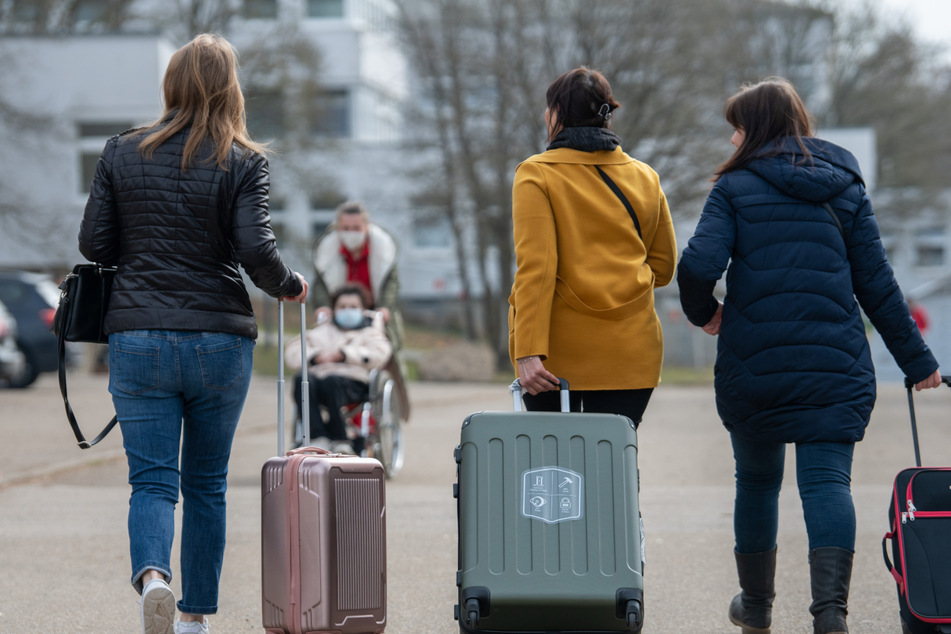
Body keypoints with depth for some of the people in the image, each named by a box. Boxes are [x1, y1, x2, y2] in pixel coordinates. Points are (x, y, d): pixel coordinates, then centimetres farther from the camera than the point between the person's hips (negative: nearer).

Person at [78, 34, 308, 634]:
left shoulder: (123, 153, 3)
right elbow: (256, 251, -12)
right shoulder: (244, 163, -4)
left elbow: (94, 242, 4)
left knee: (152, 479, 0)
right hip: (220, 339, -1)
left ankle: (152, 573, -29)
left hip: (139, 339, 1)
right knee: (206, 484, 12)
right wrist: (291, 286, 7)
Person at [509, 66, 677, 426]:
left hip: (557, 355, -3)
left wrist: (528, 351, -19)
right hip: (628, 354, 3)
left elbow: (535, 268, -15)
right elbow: (663, 268, 15)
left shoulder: (537, 175, -5)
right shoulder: (645, 179, 8)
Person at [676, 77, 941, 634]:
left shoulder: (736, 186, 0)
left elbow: (698, 265, -14)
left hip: (753, 360, -1)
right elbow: (876, 281, 8)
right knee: (828, 479, -5)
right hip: (836, 362, 1)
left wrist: (703, 311, 7)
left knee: (758, 479, 16)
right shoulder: (845, 188, 9)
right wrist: (917, 359, 13)